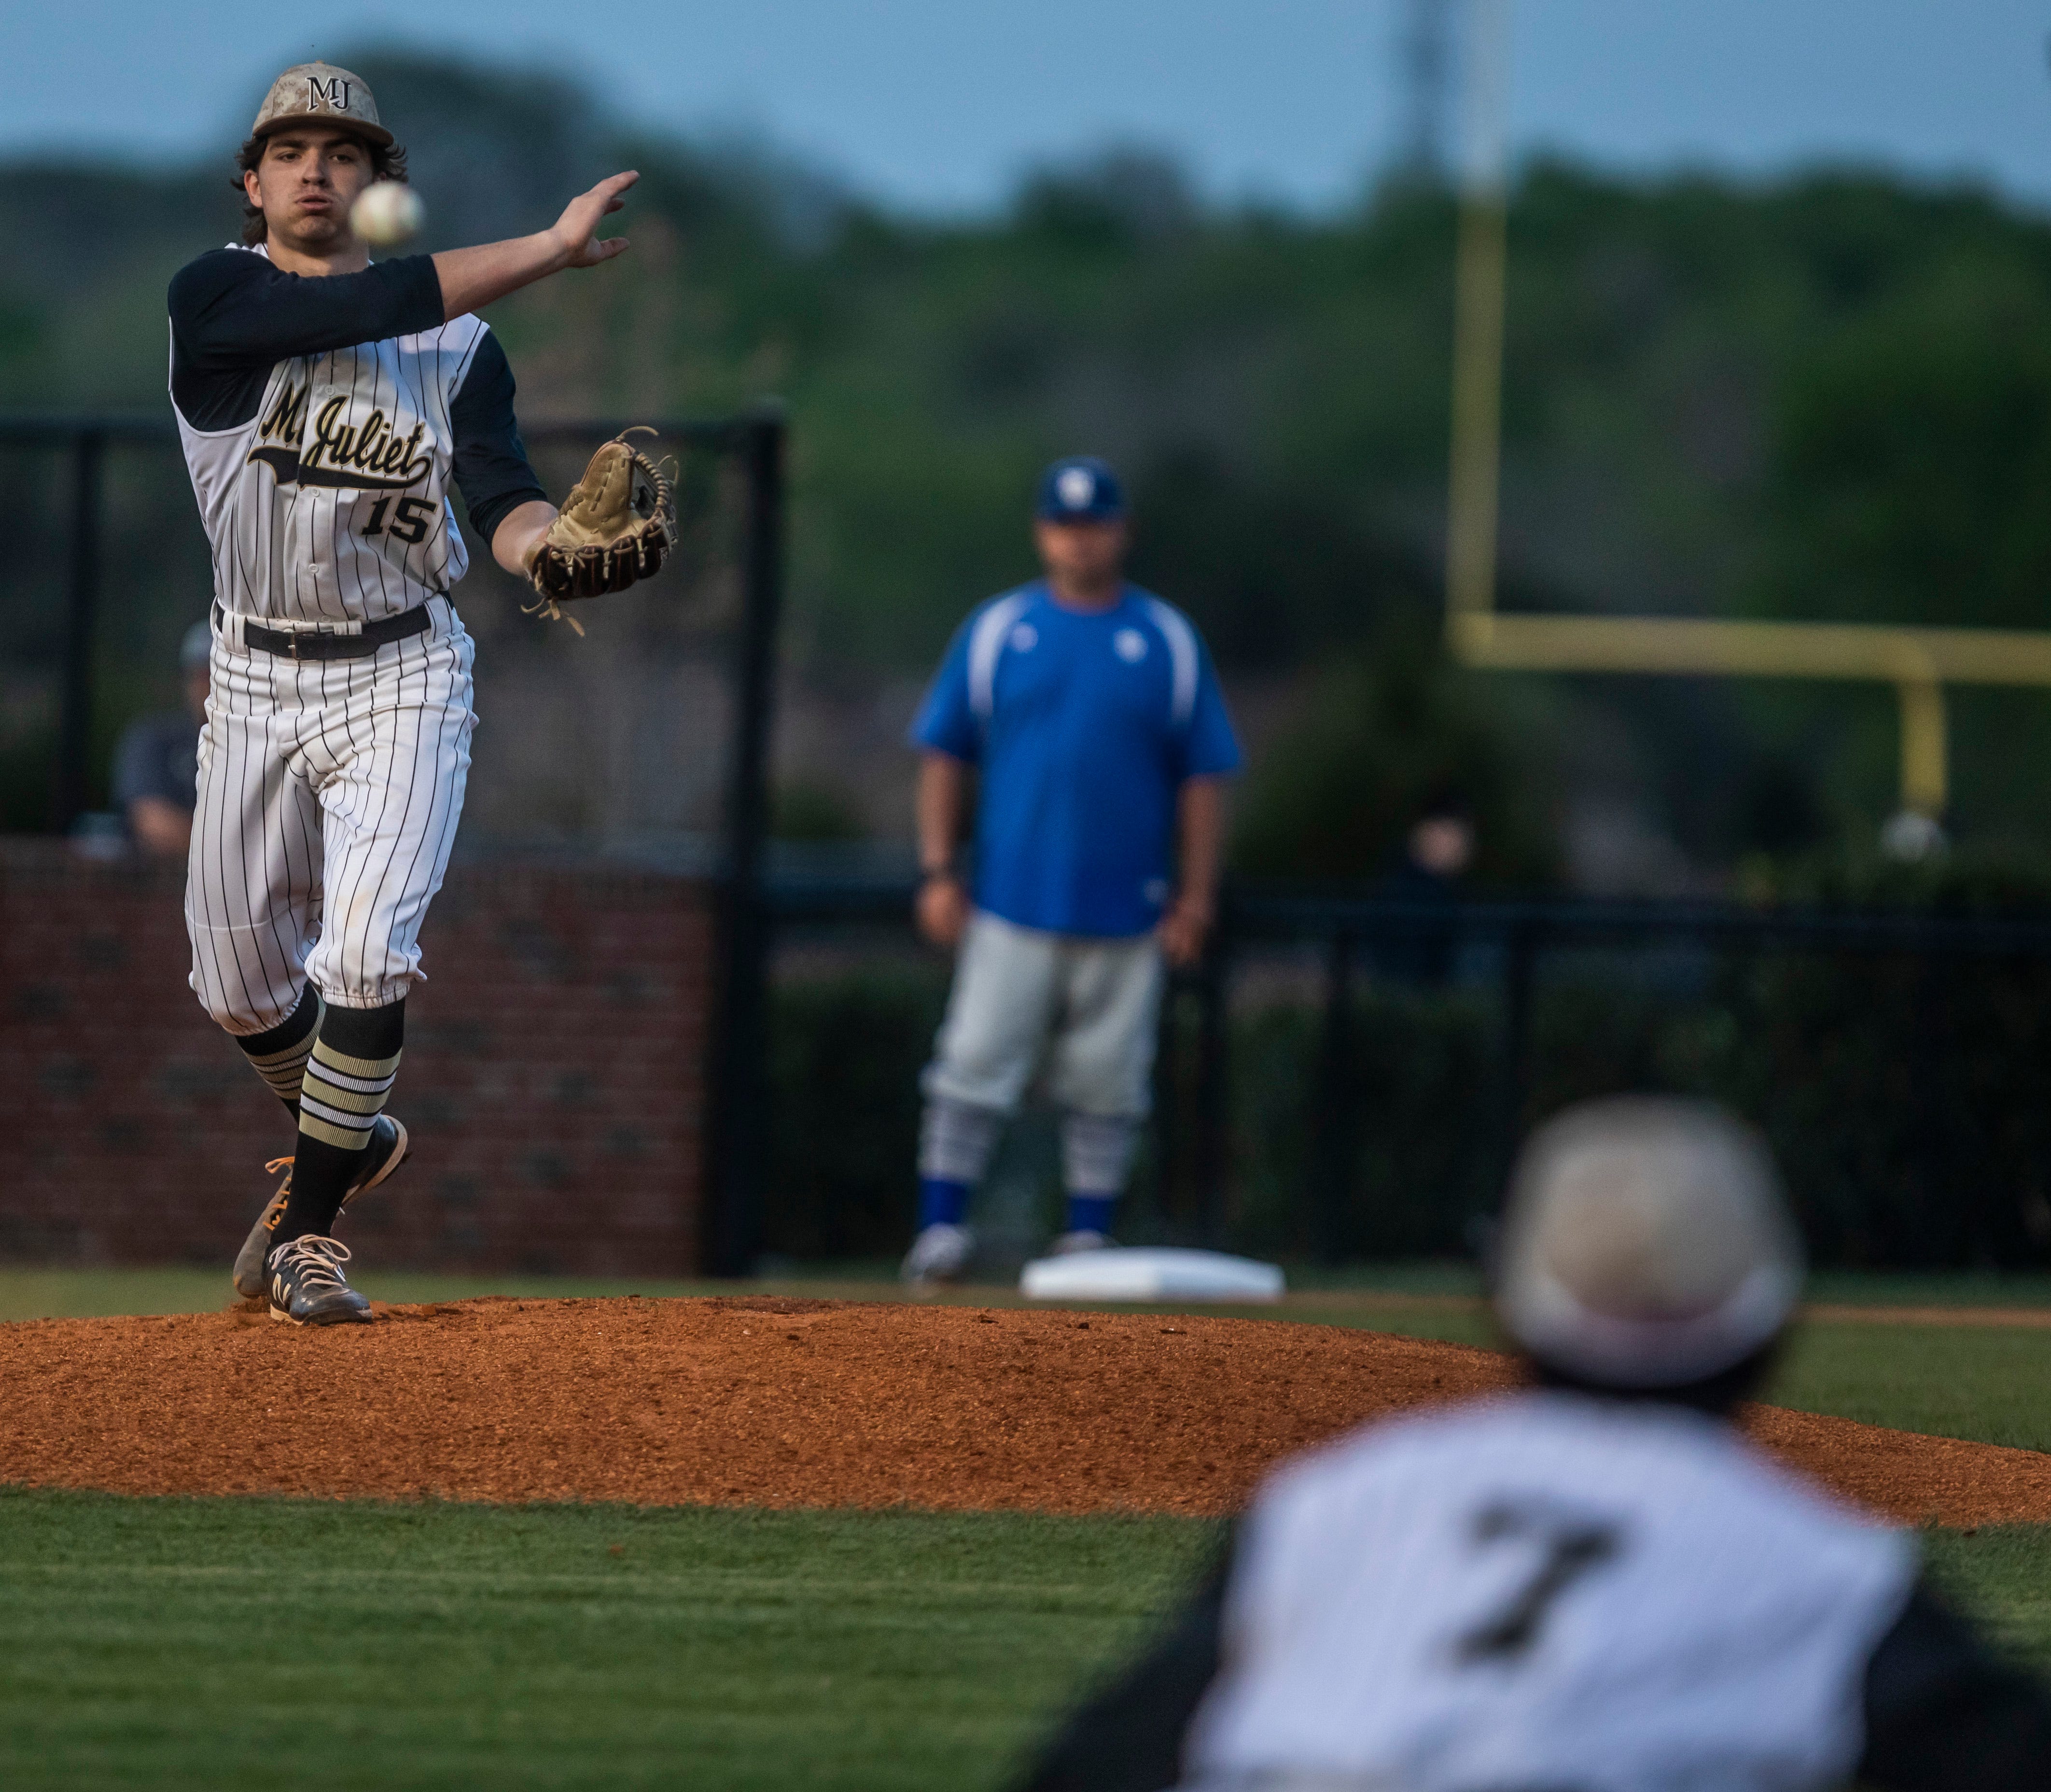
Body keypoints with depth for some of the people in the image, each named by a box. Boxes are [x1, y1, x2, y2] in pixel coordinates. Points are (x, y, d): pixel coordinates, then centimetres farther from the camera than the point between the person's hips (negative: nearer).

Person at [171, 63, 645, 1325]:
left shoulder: (457, 346, 0)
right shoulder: (216, 299, -8)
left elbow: (502, 500, -12)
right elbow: (380, 305, -23)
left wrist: (552, 540, -36)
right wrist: (552, 249, -23)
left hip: (401, 682, -1)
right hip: (257, 683, 1)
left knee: (366, 956, -16)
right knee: (240, 982, 10)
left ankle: (310, 1228, -1)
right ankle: (348, 1139, 40)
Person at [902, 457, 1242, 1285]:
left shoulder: (1168, 641, 7)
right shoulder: (994, 631, 7)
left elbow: (1204, 775, 7)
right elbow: (944, 754, 8)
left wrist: (1196, 897, -1)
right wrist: (938, 872, -1)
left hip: (1124, 909, 0)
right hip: (1011, 904, 0)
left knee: (1106, 1085, 3)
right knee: (975, 1066, -7)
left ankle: (1089, 1236, 11)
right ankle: (941, 1226, -5)